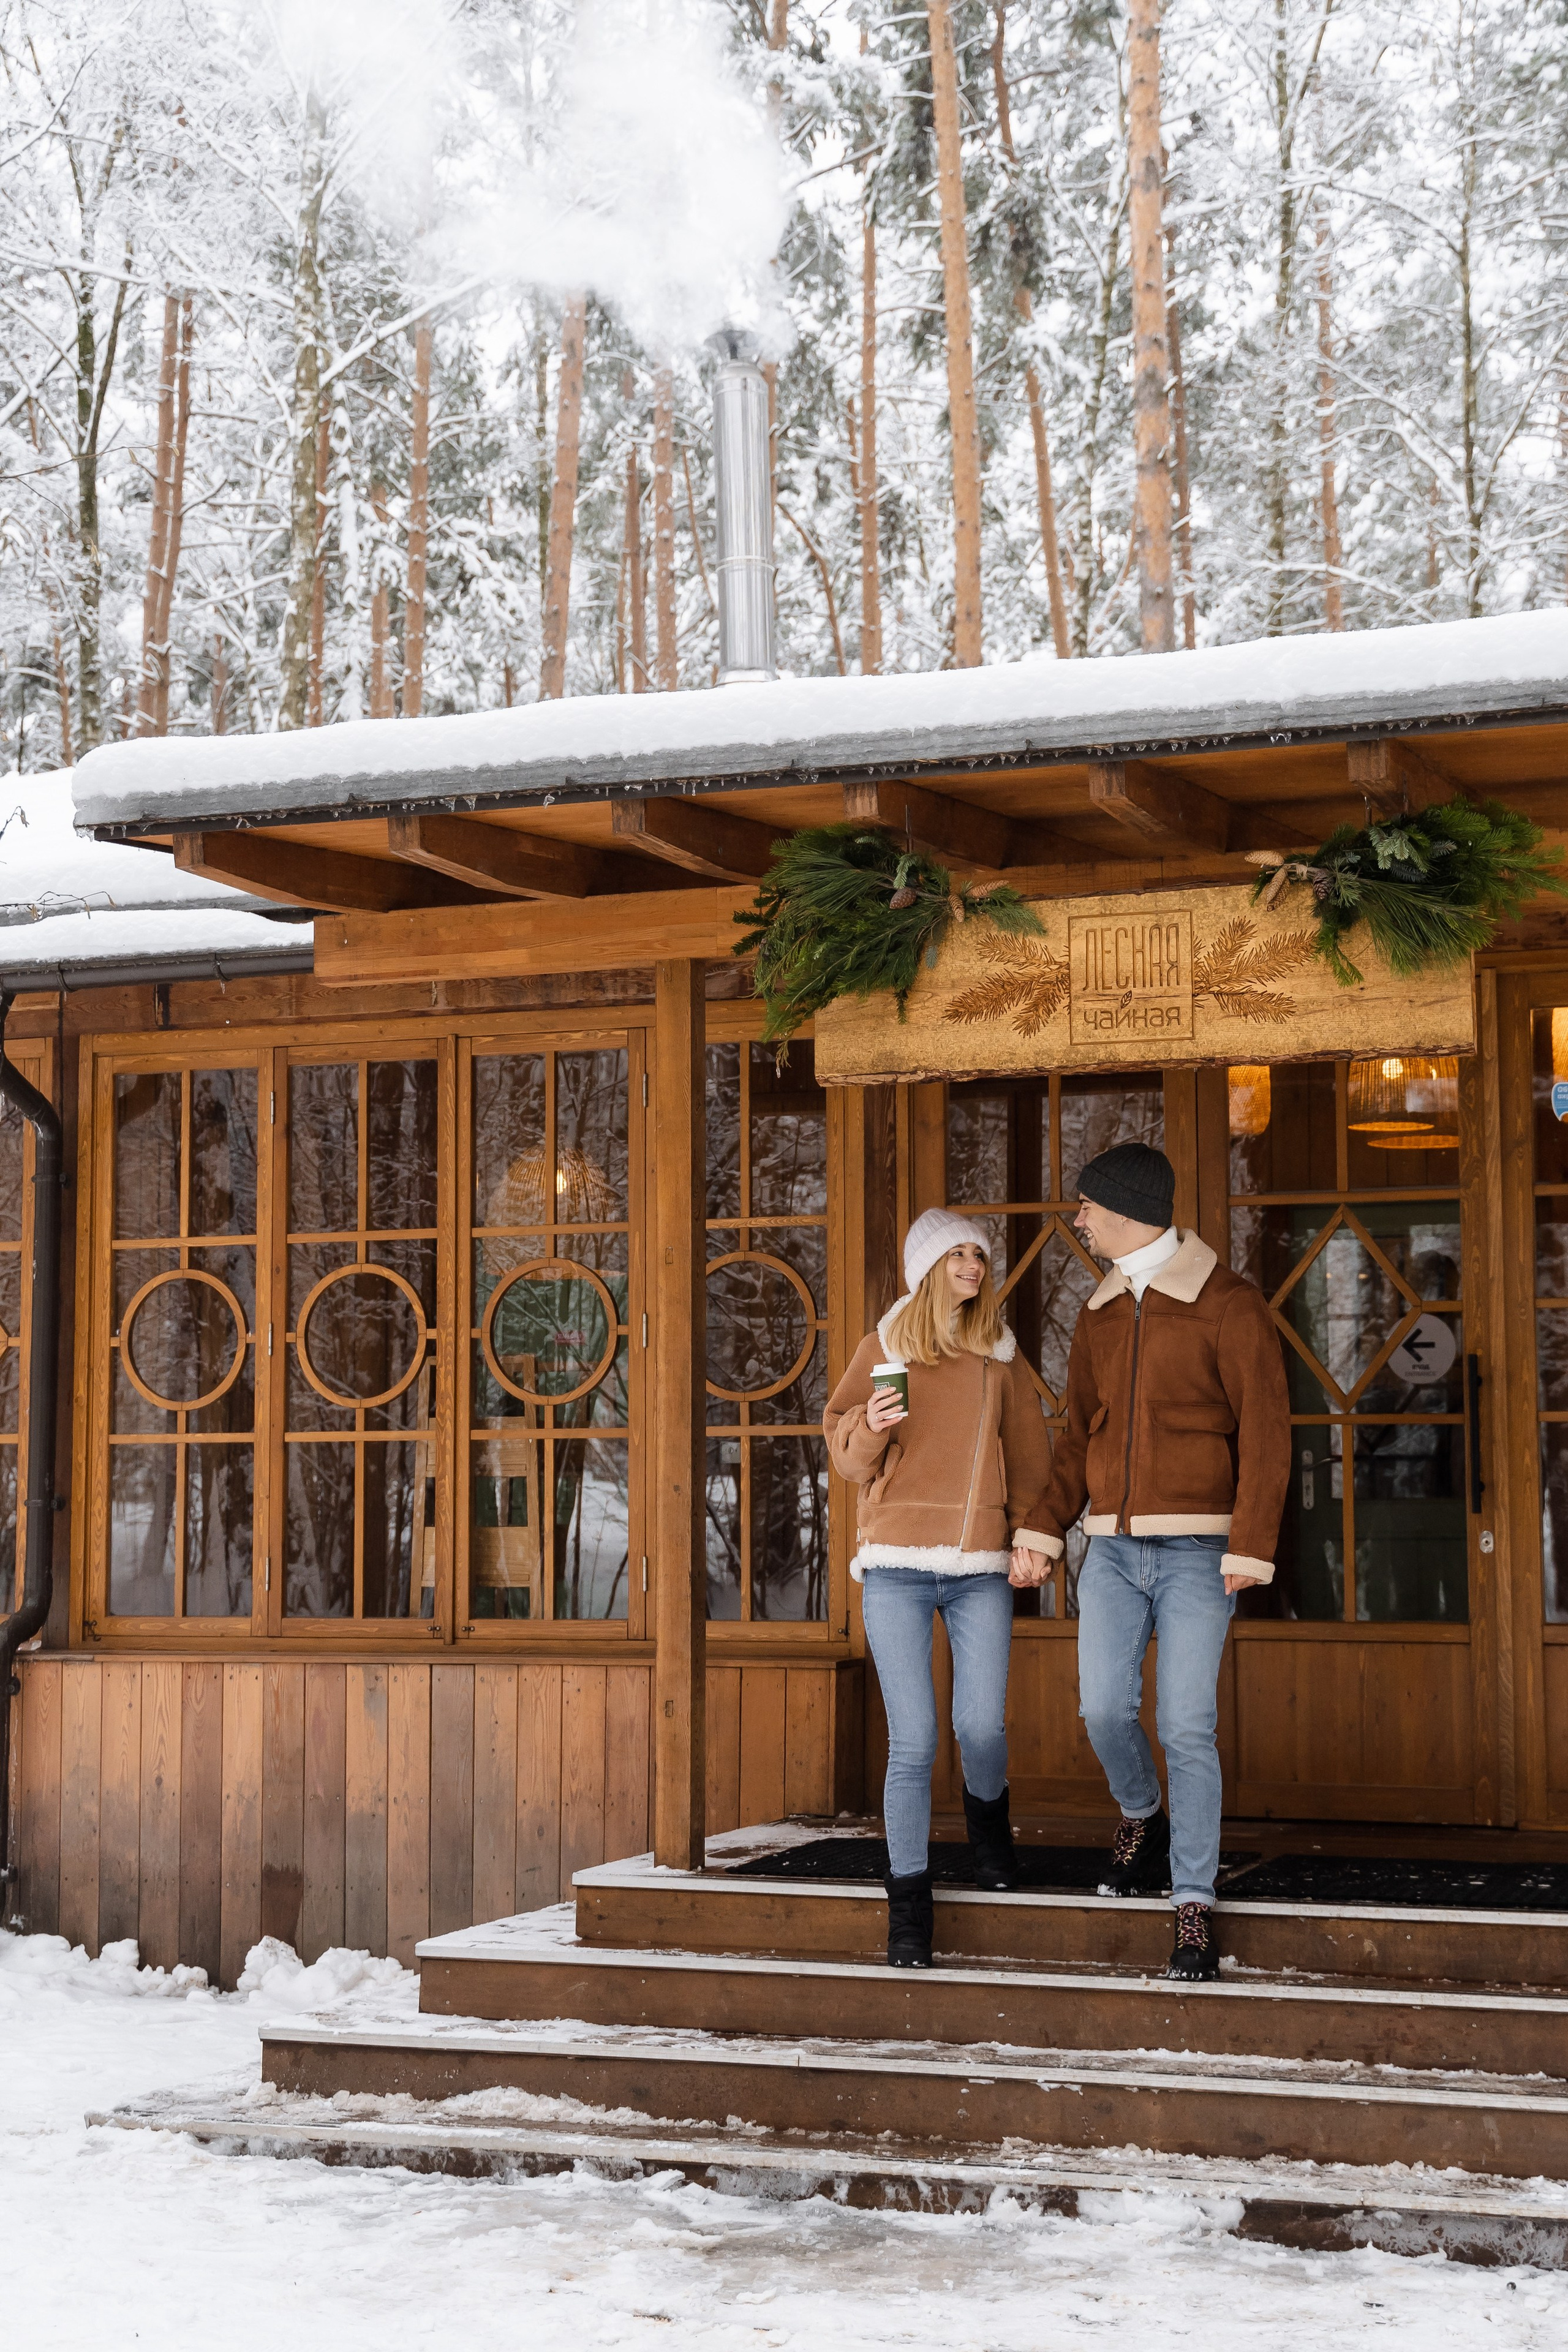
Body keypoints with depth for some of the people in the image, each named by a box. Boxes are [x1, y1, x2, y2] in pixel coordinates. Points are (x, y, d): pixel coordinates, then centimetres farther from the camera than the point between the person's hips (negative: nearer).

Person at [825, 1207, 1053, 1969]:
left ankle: (987, 1822, 29)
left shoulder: (1000, 1355, 12)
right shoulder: (883, 1350, 6)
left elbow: (1029, 1449, 16)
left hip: (980, 1568, 2)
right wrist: (871, 1428, -14)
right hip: (897, 1565, -2)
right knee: (913, 1740, -7)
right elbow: (847, 1457, 8)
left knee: (981, 1725, -6)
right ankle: (908, 1903, 5)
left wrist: (1030, 1529, 2)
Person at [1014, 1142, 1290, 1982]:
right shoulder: (1100, 1314, 14)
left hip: (1197, 1550, -5)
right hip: (1112, 1549, 5)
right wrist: (1044, 1533, 7)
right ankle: (1141, 1816, 25)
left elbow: (1264, 1432, -8)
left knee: (1187, 1726, -9)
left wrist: (1249, 1548, -15)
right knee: (1104, 1708, -6)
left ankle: (1194, 1907, -2)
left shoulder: (1227, 1305, -4)